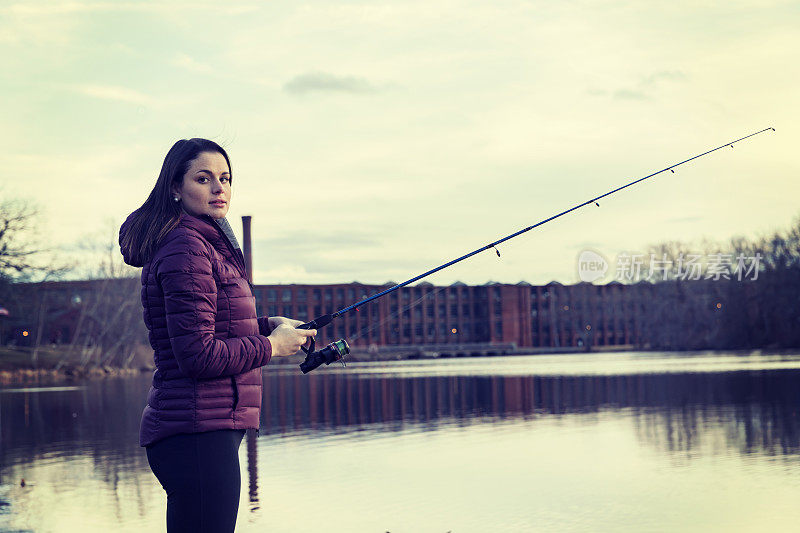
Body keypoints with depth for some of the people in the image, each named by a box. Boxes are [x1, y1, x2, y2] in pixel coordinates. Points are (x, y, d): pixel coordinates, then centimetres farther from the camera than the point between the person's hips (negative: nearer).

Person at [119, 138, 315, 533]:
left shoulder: (209, 245, 17)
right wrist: (271, 345, -8)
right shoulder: (186, 249, -14)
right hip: (199, 432, -11)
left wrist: (270, 324, 12)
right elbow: (198, 355, -21)